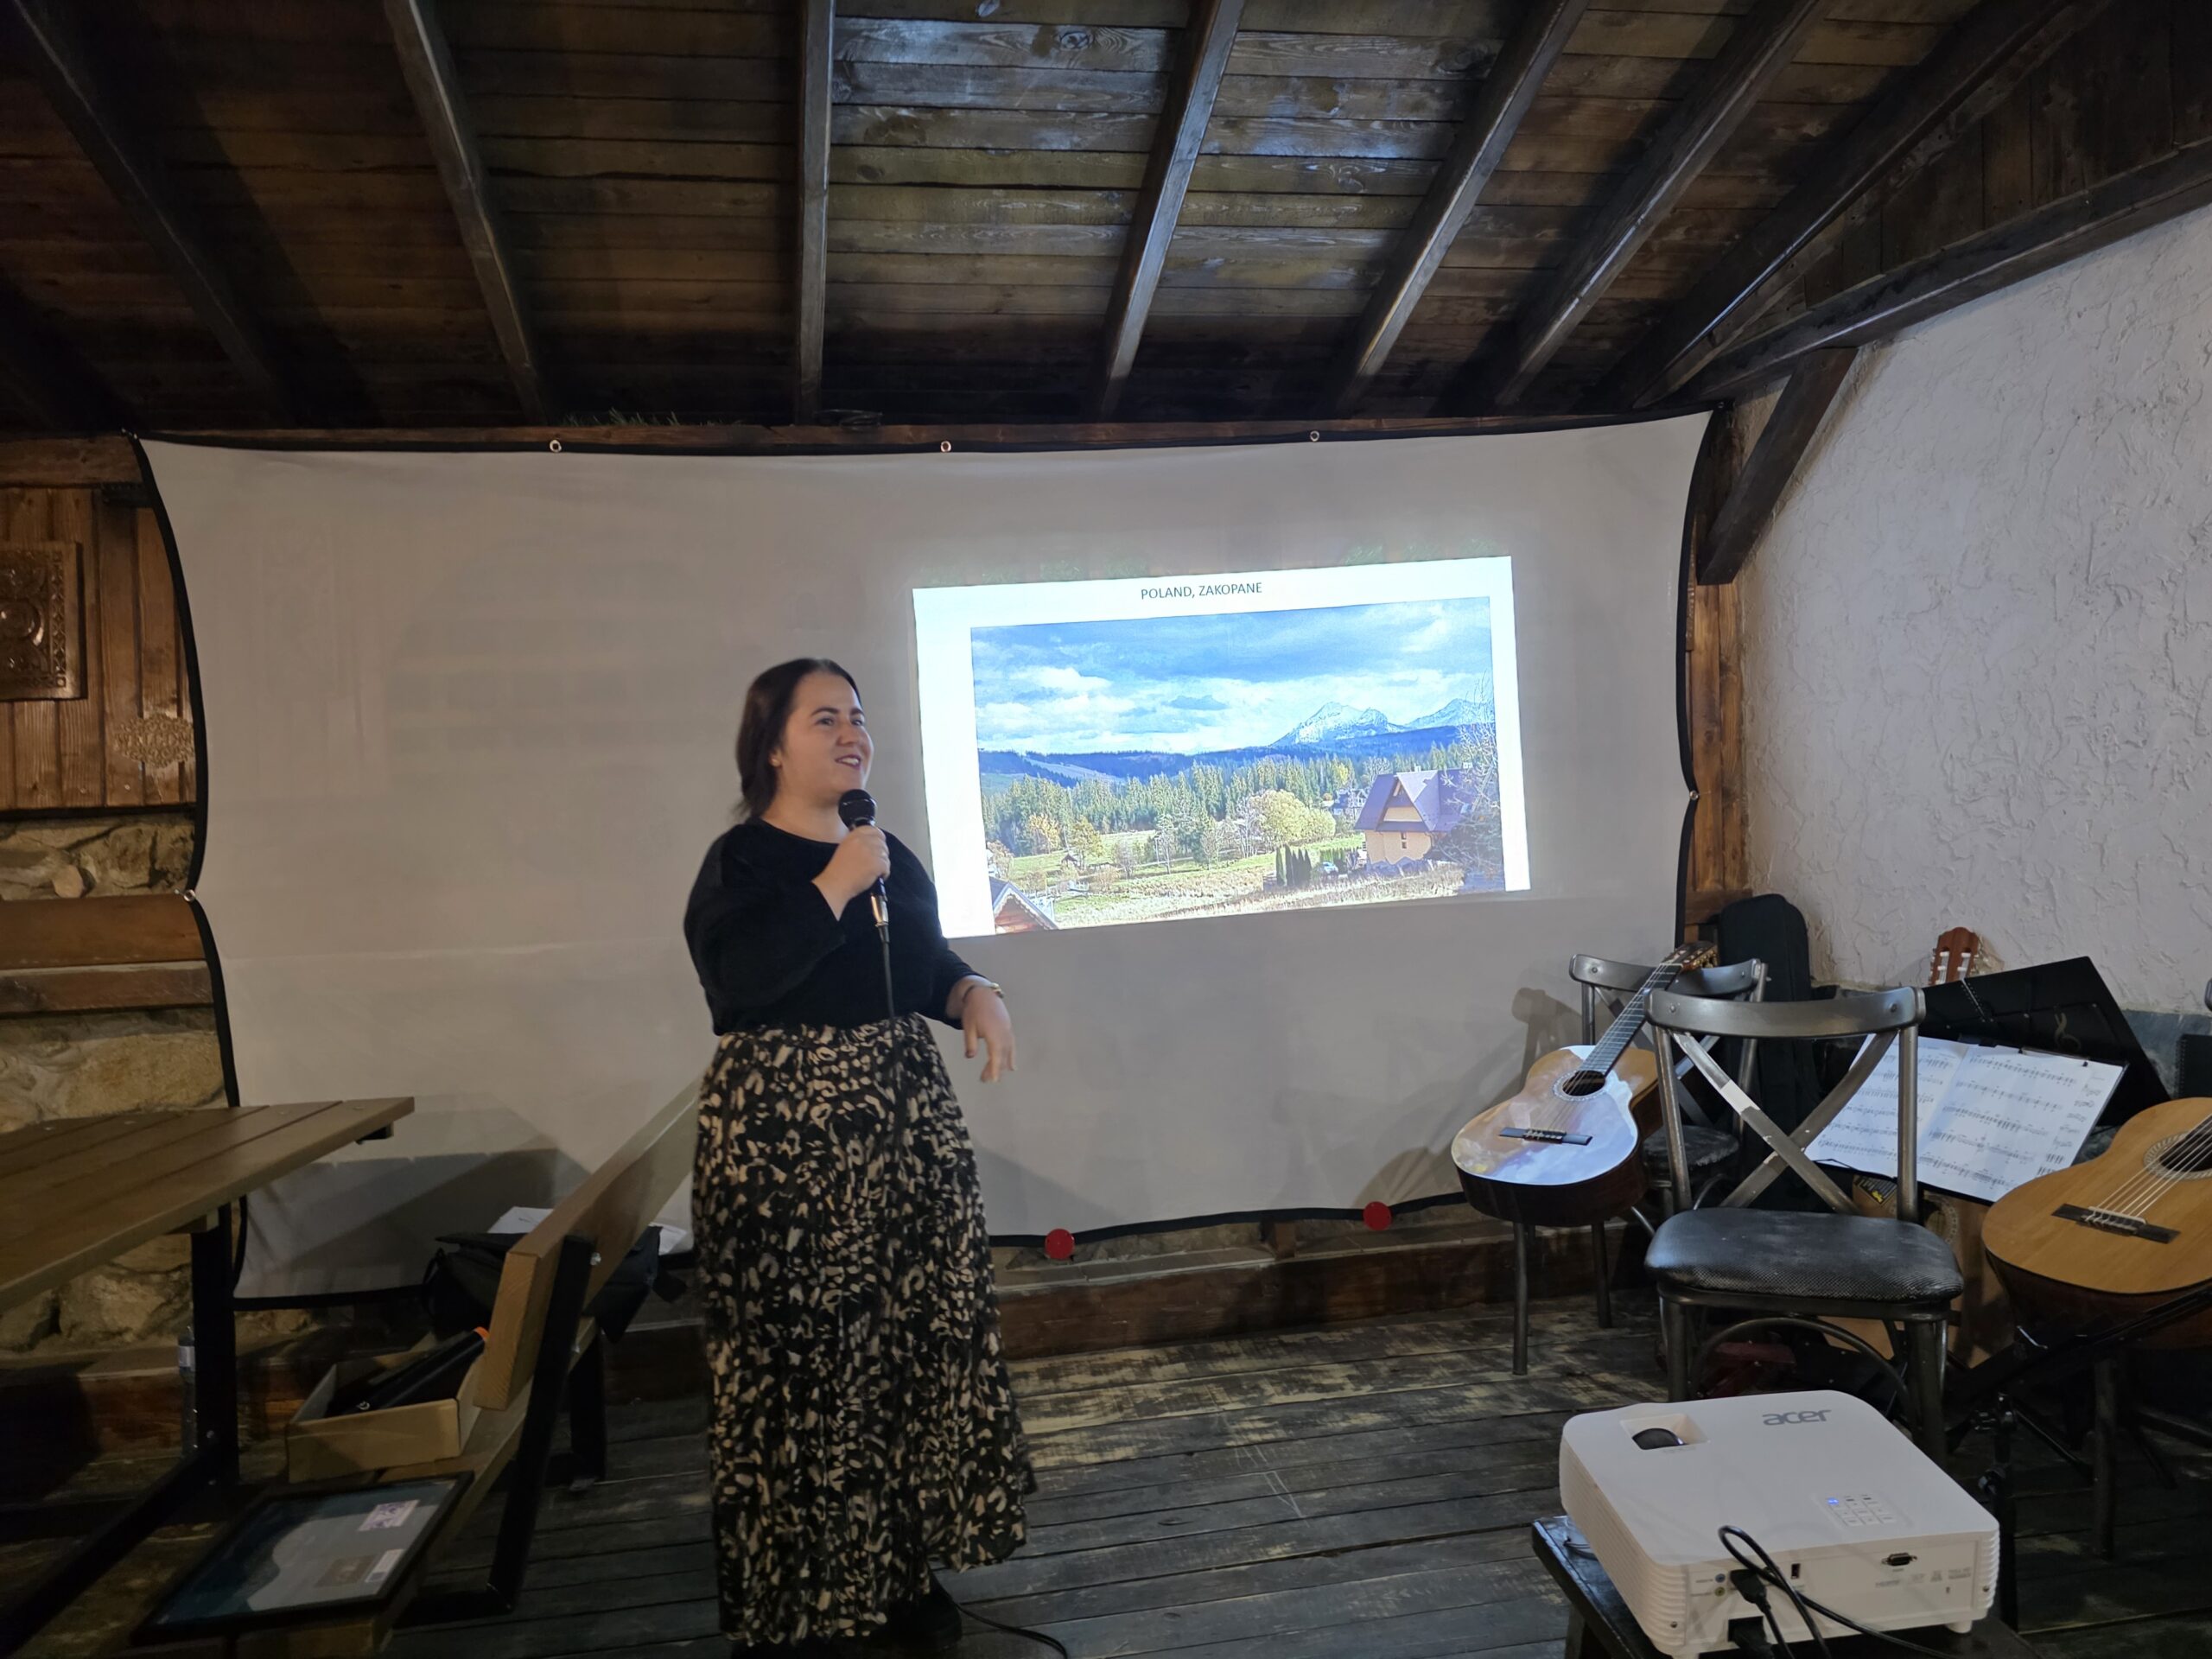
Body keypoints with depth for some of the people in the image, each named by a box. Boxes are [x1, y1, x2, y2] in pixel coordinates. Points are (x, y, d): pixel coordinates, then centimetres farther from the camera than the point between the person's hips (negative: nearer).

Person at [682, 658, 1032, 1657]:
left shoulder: (891, 854, 12)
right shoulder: (742, 860, -8)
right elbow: (734, 982, -24)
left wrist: (975, 995, -3)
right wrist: (835, 887, -22)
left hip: (906, 1126, 7)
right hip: (784, 1136, -6)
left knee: (913, 1344, 11)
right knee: (797, 1361, -1)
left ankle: (902, 1571, 26)